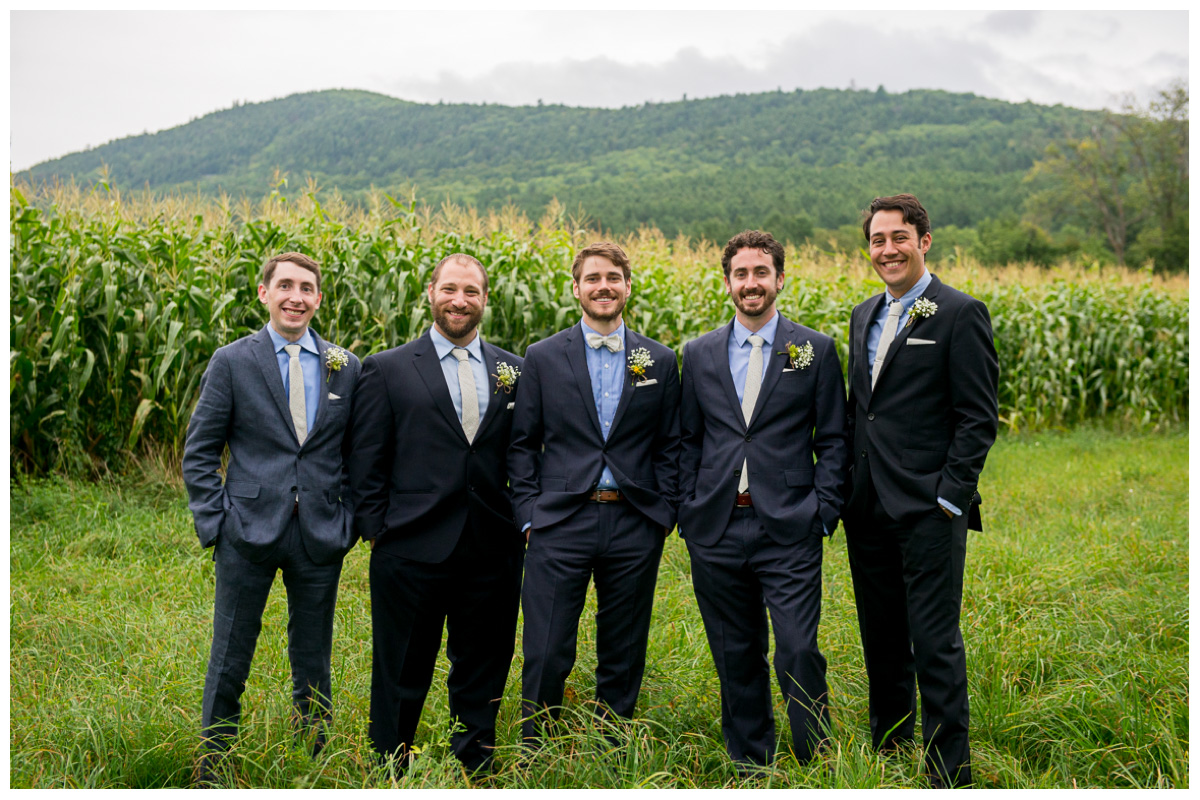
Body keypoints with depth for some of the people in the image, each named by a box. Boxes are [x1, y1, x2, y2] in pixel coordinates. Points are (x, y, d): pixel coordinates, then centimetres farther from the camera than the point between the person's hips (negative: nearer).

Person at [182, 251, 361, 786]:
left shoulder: (346, 368, 6)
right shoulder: (231, 362, 0)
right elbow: (199, 453, 2)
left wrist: (347, 521, 3)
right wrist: (214, 522, -6)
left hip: (320, 537, 2)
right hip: (249, 535, -2)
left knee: (313, 664, 13)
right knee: (229, 662, 8)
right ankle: (211, 770, 24)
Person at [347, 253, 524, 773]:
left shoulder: (513, 370, 9)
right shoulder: (387, 370, 1)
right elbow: (366, 464, 1)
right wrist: (376, 532, -4)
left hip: (492, 553, 3)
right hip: (413, 550, -2)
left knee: (483, 676, 13)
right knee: (402, 676, 9)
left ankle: (476, 768, 30)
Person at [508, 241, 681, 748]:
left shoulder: (659, 361, 8)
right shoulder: (543, 357, 5)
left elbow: (669, 447, 10)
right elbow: (522, 444, 6)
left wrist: (664, 515, 2)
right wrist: (529, 513, -2)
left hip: (635, 528, 2)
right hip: (561, 522, -1)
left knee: (623, 658, 11)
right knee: (546, 655, -1)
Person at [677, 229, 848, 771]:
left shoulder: (816, 350, 4)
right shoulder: (699, 354, 11)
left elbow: (833, 439, 4)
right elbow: (688, 441, 13)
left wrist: (823, 512, -5)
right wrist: (687, 512, 4)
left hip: (789, 530, -2)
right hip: (716, 531, 3)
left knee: (798, 653, -7)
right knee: (735, 659, 11)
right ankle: (748, 767, 25)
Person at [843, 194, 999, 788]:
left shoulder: (961, 314, -6)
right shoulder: (864, 316, 16)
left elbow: (978, 419, -9)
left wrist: (949, 500, -14)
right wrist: (847, 487, 11)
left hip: (928, 510, -7)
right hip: (868, 509, 7)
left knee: (935, 643, -3)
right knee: (881, 639, 16)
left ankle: (949, 774, 8)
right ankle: (886, 749, 31)